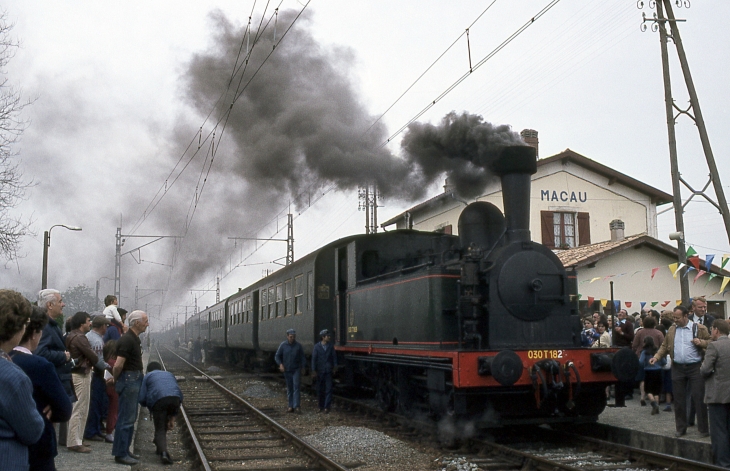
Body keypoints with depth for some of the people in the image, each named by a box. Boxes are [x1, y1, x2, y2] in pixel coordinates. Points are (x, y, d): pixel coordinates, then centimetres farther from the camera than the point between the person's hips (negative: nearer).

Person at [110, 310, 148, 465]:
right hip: (129, 380, -10)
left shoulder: (134, 339, 13)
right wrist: (116, 379, -7)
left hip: (135, 380, 10)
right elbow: (118, 365, -22)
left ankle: (124, 450, 23)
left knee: (130, 417, 15)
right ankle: (120, 454, 2)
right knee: (126, 418, -4)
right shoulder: (127, 340, -19)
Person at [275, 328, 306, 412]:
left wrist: (302, 368, -1)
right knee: (289, 388, 8)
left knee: (296, 387, -10)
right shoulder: (283, 345, -3)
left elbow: (303, 358, 4)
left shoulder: (298, 346, -3)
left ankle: (296, 406, -14)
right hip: (287, 370, 1)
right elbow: (277, 356, 2)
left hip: (296, 370, -1)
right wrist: (280, 364, -13)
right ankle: (291, 406, 14)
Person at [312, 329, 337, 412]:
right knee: (320, 390, 8)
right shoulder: (317, 346, -3)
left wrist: (335, 366, -4)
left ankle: (326, 407, -1)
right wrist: (314, 370, -5)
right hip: (319, 371, 0)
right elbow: (314, 358, -2)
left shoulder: (331, 347, 2)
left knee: (328, 390, -4)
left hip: (328, 371, 1)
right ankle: (321, 406, 20)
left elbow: (334, 357, 6)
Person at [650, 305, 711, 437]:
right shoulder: (672, 330, 9)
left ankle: (703, 429, 9)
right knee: (679, 399, 8)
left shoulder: (699, 328, -3)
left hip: (695, 367, -4)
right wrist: (657, 356, 0)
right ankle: (680, 428, 19)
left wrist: (701, 342, -20)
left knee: (699, 398, -1)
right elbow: (665, 346, 14)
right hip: (677, 368, 4)